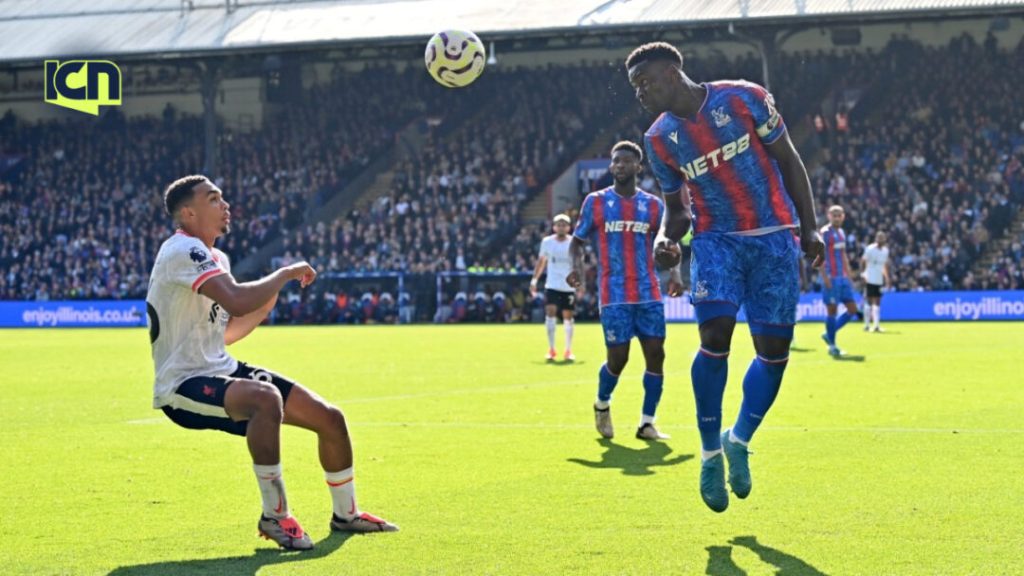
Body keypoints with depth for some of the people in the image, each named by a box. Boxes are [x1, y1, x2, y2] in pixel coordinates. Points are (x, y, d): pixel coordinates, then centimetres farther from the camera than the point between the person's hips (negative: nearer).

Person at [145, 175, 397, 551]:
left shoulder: (215, 258, 13)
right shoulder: (183, 250, -19)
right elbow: (237, 300, -34)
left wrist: (271, 299, 7)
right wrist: (286, 273, -19)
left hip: (221, 369, 10)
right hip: (183, 385, -10)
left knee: (330, 418, 6)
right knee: (266, 397, -39)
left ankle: (345, 514, 30)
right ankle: (274, 516, -24)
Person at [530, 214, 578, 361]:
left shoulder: (574, 243, -3)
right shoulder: (547, 242, 1)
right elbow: (541, 261, 12)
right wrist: (534, 280, 8)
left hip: (569, 287, 0)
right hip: (552, 286, 0)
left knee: (568, 316, 5)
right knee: (551, 312, -14)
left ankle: (568, 351, 17)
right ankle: (551, 350, -7)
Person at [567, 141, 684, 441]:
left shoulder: (653, 205, 8)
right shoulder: (596, 201, 3)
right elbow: (577, 241, 8)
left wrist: (674, 274, -3)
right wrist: (577, 266, -13)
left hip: (649, 295, 3)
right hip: (614, 295, -3)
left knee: (655, 353, -4)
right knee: (618, 357, -5)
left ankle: (647, 423, 5)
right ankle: (602, 405, 25)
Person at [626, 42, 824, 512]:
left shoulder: (744, 100, -7)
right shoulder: (660, 139, 3)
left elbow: (788, 160, 1)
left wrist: (809, 228, -1)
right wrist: (665, 238, -9)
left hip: (773, 238, -1)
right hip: (716, 240, 1)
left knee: (774, 351, -3)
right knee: (714, 336, -18)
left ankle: (740, 441, 19)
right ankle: (711, 452, -4)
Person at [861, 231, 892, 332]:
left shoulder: (885, 250, 11)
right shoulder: (870, 249, -9)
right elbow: (863, 262, -7)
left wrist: (888, 278, 16)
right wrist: (863, 275, -14)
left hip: (879, 280, 6)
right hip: (870, 279, -6)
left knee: (877, 302, 4)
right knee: (869, 302, -4)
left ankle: (876, 325, 3)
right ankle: (866, 325, 2)